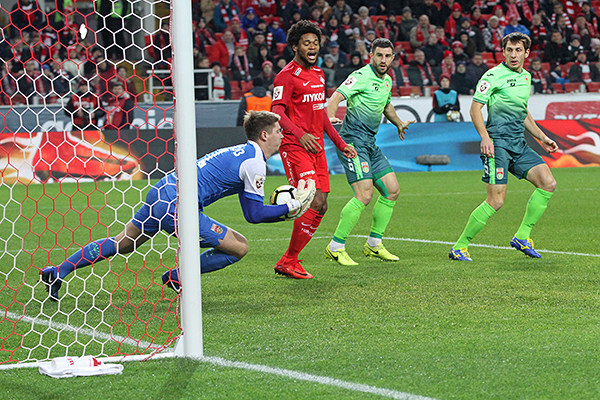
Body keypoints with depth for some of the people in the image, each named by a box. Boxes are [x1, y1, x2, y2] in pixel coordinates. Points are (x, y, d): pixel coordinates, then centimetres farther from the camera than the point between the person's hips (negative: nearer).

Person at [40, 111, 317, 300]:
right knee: (239, 247, -4)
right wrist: (291, 208, 1)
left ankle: (58, 273, 20)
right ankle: (179, 277, 3)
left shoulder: (241, 152, 21)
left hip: (161, 193, 9)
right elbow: (254, 215, -7)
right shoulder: (254, 162, -8)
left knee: (122, 243, 20)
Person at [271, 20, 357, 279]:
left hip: (316, 147, 8)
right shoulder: (287, 75, -9)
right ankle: (288, 262, -7)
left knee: (320, 207, 2)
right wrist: (300, 134, -35)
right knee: (315, 202, -17)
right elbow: (277, 112, -19)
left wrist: (340, 144, 26)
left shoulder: (318, 74, 17)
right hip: (294, 148, -8)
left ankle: (288, 261, 11)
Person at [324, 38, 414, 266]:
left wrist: (399, 124, 52)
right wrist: (331, 118, -45)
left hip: (370, 143, 9)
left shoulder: (387, 81, 15)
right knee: (364, 195, -19)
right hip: (353, 140, -9)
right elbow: (336, 97, -25)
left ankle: (374, 244, 18)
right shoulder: (362, 76, -13)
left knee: (392, 191, 7)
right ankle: (335, 247, -12)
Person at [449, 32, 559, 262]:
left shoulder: (526, 77, 17)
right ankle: (459, 247, -3)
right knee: (496, 200, -13)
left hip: (519, 144, 8)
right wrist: (485, 137, -22)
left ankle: (522, 237, 3)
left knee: (548, 183, -6)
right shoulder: (494, 75, -6)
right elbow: (475, 107, -10)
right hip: (498, 143, -8)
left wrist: (542, 137, 25)